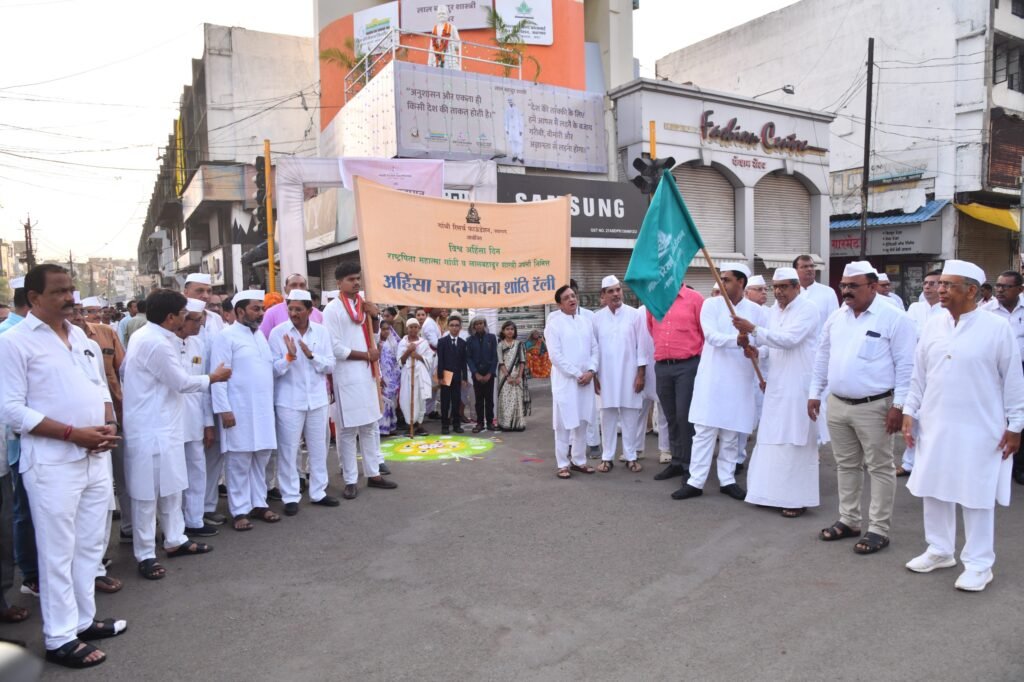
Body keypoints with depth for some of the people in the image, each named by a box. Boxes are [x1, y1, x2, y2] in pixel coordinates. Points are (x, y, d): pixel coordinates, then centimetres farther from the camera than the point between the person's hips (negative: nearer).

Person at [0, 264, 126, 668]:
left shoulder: (81, 337, 11)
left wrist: (108, 424, -2)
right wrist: (73, 433, -18)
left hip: (96, 458, 7)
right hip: (52, 463, -7)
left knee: (91, 544, 16)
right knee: (58, 551, 3)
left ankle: (84, 619, 30)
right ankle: (60, 638, 16)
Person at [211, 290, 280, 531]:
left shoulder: (260, 335, 16)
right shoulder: (226, 336, -7)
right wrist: (223, 409, -17)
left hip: (263, 409, 7)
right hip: (239, 410, -7)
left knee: (261, 459, 12)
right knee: (239, 462, 0)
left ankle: (259, 504, 22)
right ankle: (240, 511, 9)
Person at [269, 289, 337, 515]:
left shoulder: (321, 331, 2)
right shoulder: (277, 332, -6)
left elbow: (330, 365, 1)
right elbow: (273, 369, -7)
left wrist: (311, 355, -15)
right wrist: (289, 356, -23)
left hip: (317, 398, 3)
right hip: (289, 400, -3)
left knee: (318, 448, 11)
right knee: (288, 449, 3)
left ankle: (318, 492, 24)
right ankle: (290, 497, 15)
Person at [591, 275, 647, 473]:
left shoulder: (635, 315, -2)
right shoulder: (597, 318, 3)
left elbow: (641, 345, -2)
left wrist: (641, 374, -5)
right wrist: (593, 375, 2)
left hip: (629, 373, -1)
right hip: (606, 375, 1)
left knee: (630, 416, 4)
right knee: (608, 416, 6)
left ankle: (631, 456, 15)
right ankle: (607, 457, 14)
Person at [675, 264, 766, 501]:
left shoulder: (756, 311, 4)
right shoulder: (711, 304, 1)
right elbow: (712, 335, -12)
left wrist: (756, 350, -20)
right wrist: (737, 340, -29)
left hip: (739, 381, 1)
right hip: (711, 378, -1)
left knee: (731, 434, 8)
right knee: (704, 431, -1)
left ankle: (727, 480, 20)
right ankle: (696, 481, 4)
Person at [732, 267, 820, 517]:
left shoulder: (807, 309, -10)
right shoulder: (774, 310, 12)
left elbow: (788, 339, -22)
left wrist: (753, 329, -26)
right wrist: (753, 347, -4)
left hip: (799, 385, -7)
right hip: (777, 384, 7)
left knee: (796, 440, -3)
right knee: (774, 438, 9)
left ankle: (798, 498, 6)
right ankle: (775, 491, 19)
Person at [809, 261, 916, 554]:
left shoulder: (894, 318, -10)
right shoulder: (836, 317, 9)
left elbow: (905, 365, -12)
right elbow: (823, 357, 14)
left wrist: (899, 405, -15)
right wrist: (814, 393, 12)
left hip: (874, 407, -6)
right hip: (837, 404, 6)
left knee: (880, 468, 5)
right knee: (846, 465, 15)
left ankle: (879, 530, 14)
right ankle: (848, 520, 28)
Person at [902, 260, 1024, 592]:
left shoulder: (997, 328, -8)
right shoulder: (933, 325, 4)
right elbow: (919, 374, 10)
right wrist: (909, 411, 8)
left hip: (978, 431, -4)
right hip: (935, 426, 5)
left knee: (977, 497, 5)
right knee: (934, 490, 13)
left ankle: (979, 564, 19)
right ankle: (940, 551, 30)